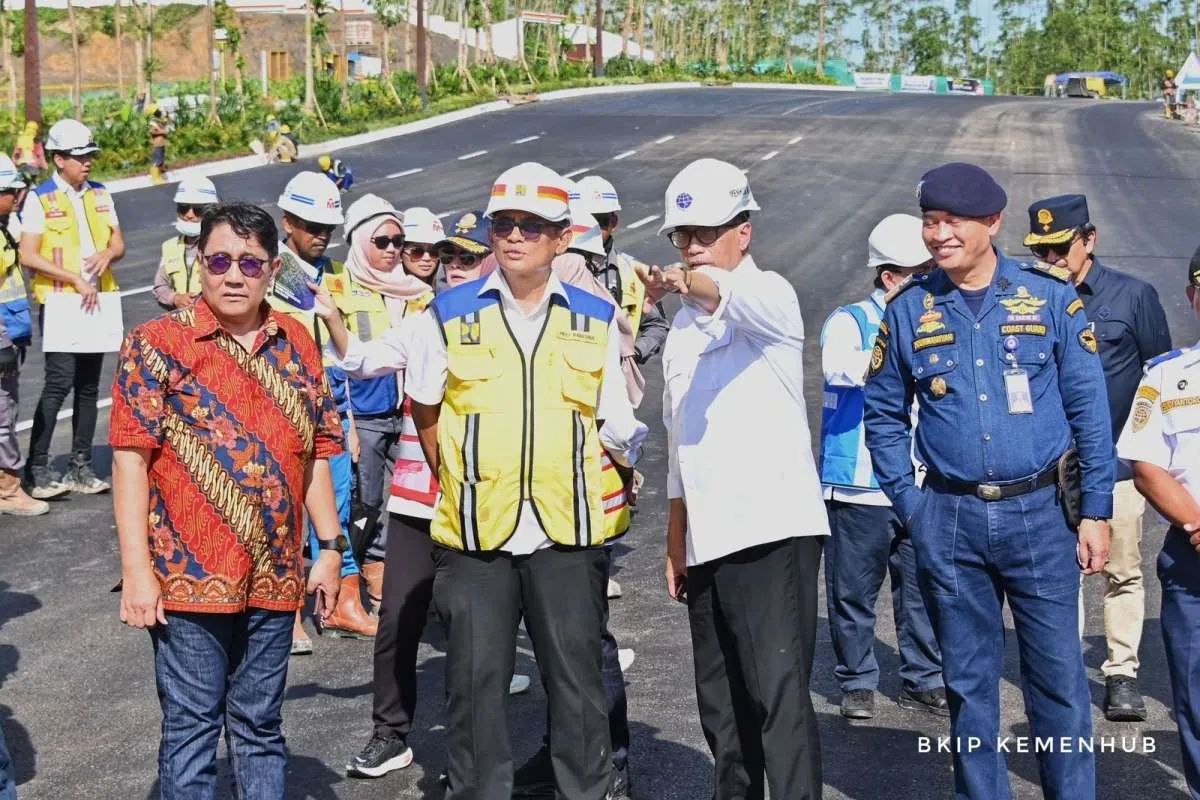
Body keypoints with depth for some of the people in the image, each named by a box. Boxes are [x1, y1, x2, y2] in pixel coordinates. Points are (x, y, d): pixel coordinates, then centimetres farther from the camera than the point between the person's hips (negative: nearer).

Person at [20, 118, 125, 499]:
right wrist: (74, 279, -16)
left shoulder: (100, 195, 12)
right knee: (59, 382, -13)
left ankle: (81, 467, 16)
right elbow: (28, 256, -11)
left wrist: (106, 255, -8)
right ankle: (37, 468, -5)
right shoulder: (39, 199, -6)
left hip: (97, 302, 6)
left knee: (88, 386, 9)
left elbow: (118, 243, 16)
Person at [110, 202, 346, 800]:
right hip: (189, 573, -4)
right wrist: (137, 570, -15)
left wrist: (330, 547, 11)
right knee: (191, 728, 2)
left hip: (275, 575, 4)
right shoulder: (158, 344, -5)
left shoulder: (296, 343, 9)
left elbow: (315, 452, 14)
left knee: (261, 726, 14)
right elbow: (130, 458, -9)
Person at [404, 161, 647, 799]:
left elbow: (614, 425, 10)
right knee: (476, 679, 5)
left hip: (568, 530, 1)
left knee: (576, 676, 6)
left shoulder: (594, 319, 6)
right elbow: (424, 410, 14)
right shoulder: (449, 314, 3)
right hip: (474, 530, 0)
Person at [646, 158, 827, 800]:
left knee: (780, 699, -12)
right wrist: (675, 541, 19)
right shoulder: (684, 324, 20)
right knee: (722, 709, 13)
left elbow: (735, 299, -31)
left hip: (774, 530, -8)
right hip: (707, 541, 8)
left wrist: (687, 283, -52)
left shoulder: (770, 295, -3)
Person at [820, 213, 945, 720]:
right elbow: (841, 368, -27)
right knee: (853, 593, 3)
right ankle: (857, 684, 18)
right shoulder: (849, 322, -3)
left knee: (921, 592, 9)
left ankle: (923, 681, 23)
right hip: (858, 488, -4)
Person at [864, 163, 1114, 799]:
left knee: (1058, 676, 3)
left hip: (1040, 513, -1)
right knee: (968, 682, 10)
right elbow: (883, 414, 12)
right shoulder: (908, 310, 3)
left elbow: (1089, 408, 1)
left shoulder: (1050, 297, -1)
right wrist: (908, 506, 5)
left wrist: (1095, 511, -2)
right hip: (949, 522, 2)